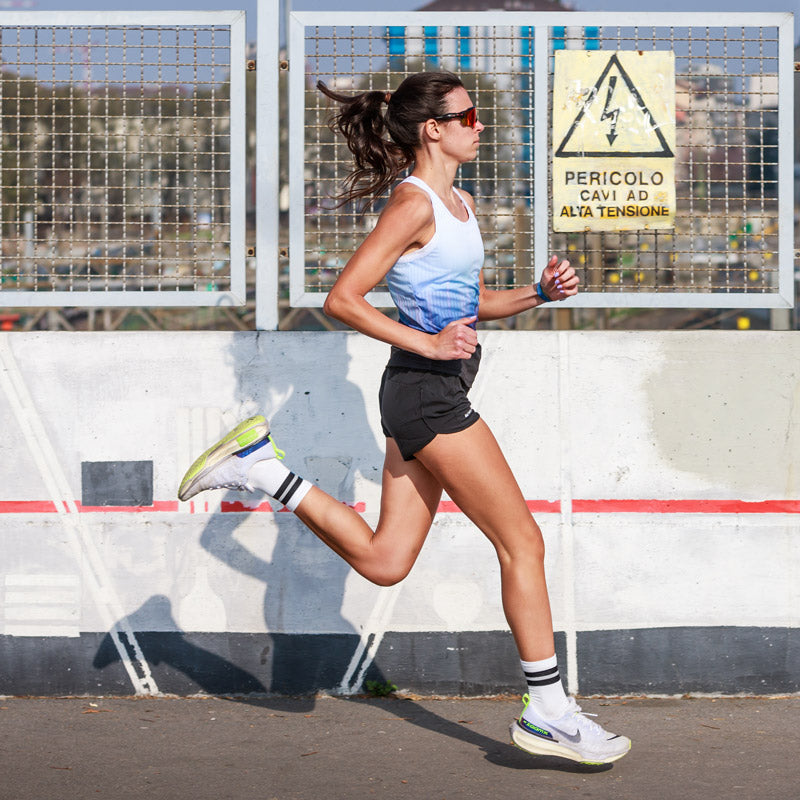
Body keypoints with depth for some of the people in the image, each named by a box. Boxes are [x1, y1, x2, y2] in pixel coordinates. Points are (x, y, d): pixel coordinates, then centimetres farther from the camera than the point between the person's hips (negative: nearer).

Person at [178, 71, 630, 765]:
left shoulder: (461, 204, 16)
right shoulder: (414, 204, -12)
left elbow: (475, 302, 26)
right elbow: (343, 298, -16)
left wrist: (540, 293, 9)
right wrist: (429, 343, -20)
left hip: (431, 395, 10)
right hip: (426, 390, -10)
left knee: (382, 562, 11)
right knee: (522, 542, -5)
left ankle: (264, 468, 15)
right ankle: (548, 712, 2)